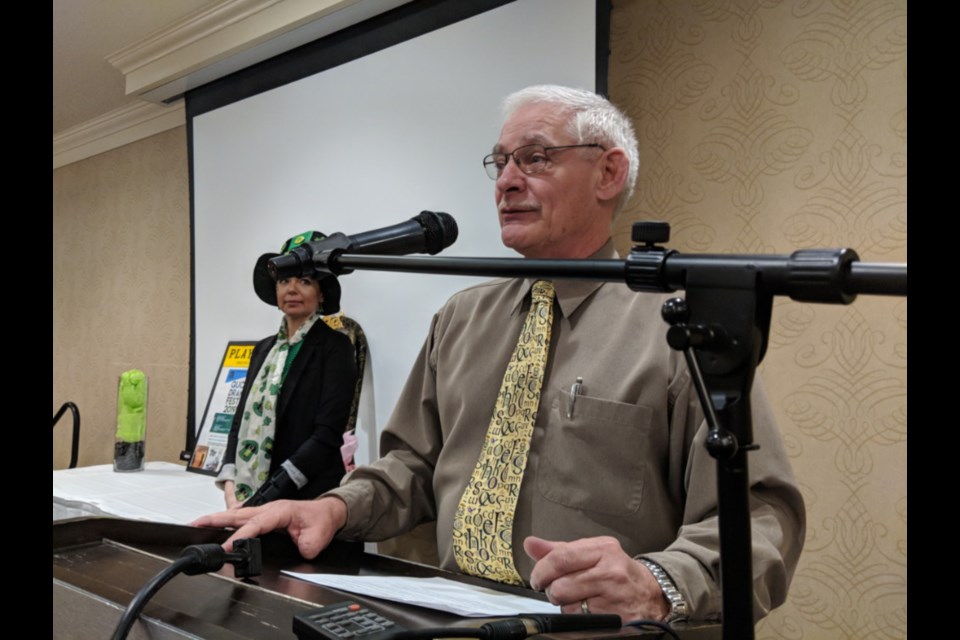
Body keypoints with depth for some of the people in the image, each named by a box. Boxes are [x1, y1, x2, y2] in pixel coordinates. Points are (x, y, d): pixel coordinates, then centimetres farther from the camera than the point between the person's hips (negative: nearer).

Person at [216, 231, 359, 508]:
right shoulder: (264, 348, 10)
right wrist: (230, 484, -6)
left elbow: (327, 434, -15)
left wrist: (264, 499, -17)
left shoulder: (335, 346, -8)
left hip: (307, 496, -5)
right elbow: (242, 420, 10)